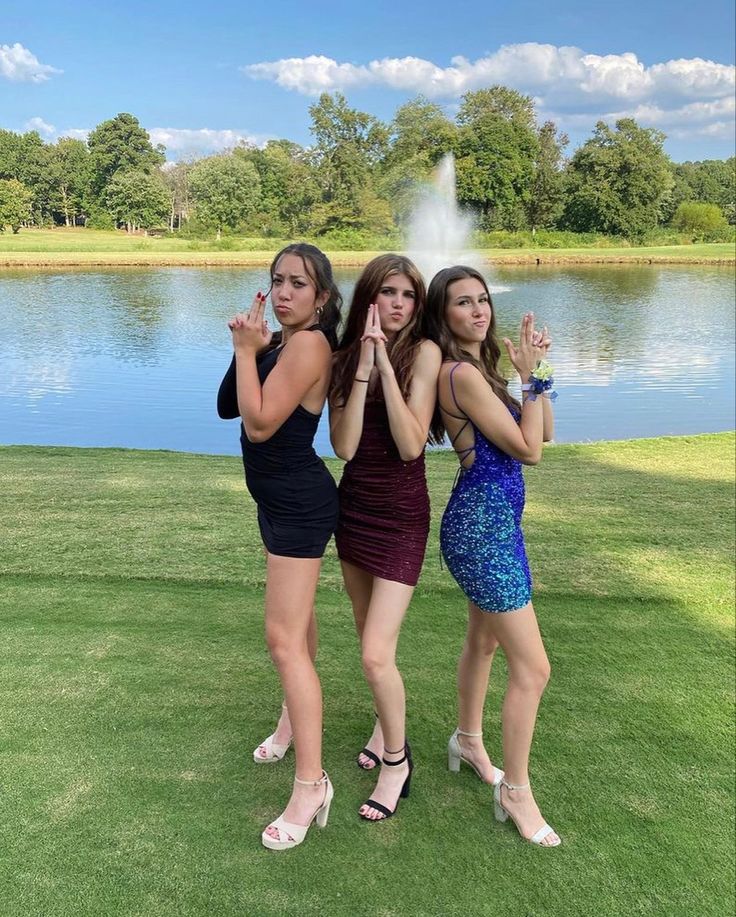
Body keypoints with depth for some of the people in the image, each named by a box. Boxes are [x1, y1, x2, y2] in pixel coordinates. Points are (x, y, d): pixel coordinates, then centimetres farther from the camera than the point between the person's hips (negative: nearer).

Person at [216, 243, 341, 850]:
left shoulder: (309, 345, -19)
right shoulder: (283, 343, 8)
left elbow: (259, 424, -24)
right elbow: (228, 407, 2)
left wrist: (247, 350, -17)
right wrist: (249, 349, -9)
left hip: (298, 504, -10)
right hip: (283, 499, 10)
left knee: (284, 638, -11)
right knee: (297, 618, 24)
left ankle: (311, 782, -3)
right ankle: (295, 718, 45)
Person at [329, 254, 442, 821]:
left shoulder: (423, 352, -10)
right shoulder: (344, 358, 2)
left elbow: (411, 445, -20)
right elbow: (344, 446, -11)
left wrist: (385, 362, -21)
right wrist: (363, 365, -17)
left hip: (401, 515, -5)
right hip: (353, 507, 5)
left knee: (377, 654, -9)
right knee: (370, 638, 19)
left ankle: (397, 757, 17)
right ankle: (387, 722, 44)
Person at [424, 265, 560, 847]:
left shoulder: (479, 367, 10)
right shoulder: (461, 373, -19)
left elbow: (544, 431, 9)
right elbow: (528, 450, -17)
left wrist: (535, 371, 0)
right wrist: (532, 376, -11)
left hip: (492, 518, 10)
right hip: (483, 522, -10)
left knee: (484, 640, 25)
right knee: (533, 667, -3)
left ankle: (468, 740, 46)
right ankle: (516, 792, 14)